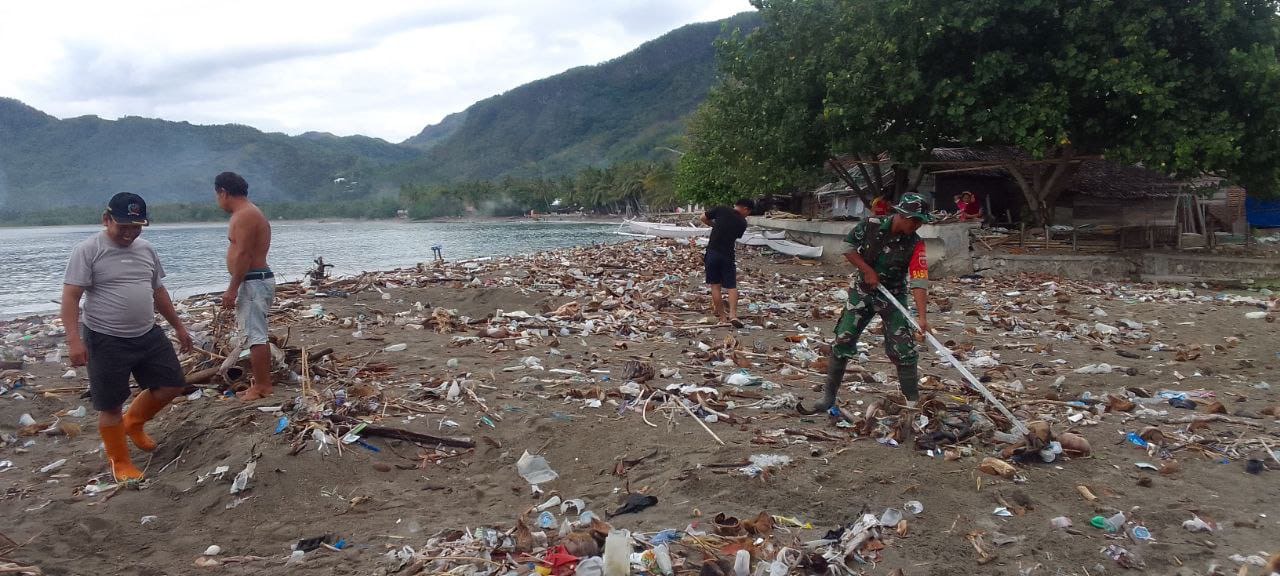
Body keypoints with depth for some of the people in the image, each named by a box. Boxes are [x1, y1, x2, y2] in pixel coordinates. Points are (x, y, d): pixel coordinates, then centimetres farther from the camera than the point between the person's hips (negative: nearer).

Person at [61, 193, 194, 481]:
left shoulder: (145, 249, 9)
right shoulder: (88, 250, -11)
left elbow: (158, 291, 19)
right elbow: (70, 297, -15)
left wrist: (178, 326, 20)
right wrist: (74, 339, -25)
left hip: (148, 335, 6)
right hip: (106, 341, -6)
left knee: (171, 385, 8)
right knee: (110, 405, 3)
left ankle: (133, 423, 34)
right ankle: (120, 462, 19)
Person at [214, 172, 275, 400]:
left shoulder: (244, 215, -15)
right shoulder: (251, 213, 18)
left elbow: (243, 254, -22)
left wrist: (232, 289, -21)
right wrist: (236, 287, 23)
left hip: (252, 282, -11)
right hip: (259, 279, 11)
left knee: (254, 336, -7)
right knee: (258, 335, 15)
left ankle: (261, 387, -4)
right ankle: (263, 384, 21)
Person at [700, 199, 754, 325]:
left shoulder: (721, 210, -1)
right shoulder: (742, 223, 1)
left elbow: (703, 218, 8)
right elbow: (736, 238, 11)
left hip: (712, 253, 1)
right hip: (728, 256, -1)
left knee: (715, 285, 8)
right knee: (732, 286, 6)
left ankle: (721, 316, 11)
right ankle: (733, 314, -10)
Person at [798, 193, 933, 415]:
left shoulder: (915, 244, -17)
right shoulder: (871, 226, -15)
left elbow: (919, 282, -24)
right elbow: (848, 248, -3)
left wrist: (921, 316, -34)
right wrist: (867, 270, -15)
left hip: (893, 298, -1)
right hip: (863, 292, 1)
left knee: (904, 351, -8)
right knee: (842, 342, -1)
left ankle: (913, 402, 6)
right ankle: (828, 398, 9)